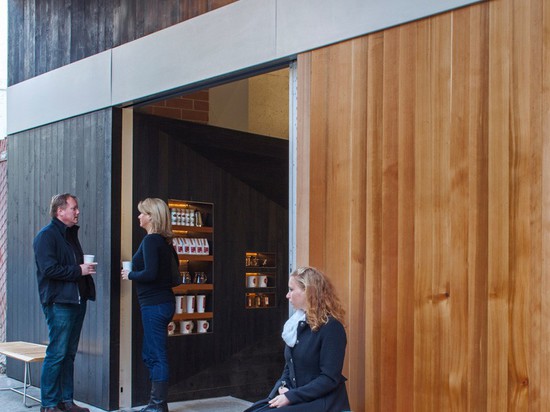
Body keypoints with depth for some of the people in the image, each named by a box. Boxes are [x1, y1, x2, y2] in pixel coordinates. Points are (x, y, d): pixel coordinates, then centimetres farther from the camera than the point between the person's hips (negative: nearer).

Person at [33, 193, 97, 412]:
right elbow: (49, 269, -19)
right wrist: (78, 270, -13)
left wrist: (86, 268, 7)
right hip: (59, 303, -9)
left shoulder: (71, 234, 19)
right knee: (56, 353, -6)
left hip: (76, 301, 9)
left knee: (69, 353, 12)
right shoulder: (46, 235, -8)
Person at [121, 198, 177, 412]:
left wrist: (130, 275, -6)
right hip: (164, 300, 10)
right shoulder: (164, 241, 13)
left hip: (154, 304, -10)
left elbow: (150, 273, -22)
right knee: (150, 354, 16)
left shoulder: (151, 240, -13)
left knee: (157, 355, -4)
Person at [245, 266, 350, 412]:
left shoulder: (331, 326, -13)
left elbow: (330, 379, -18)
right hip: (294, 399, 8)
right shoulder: (297, 323, 12)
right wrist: (282, 386, -2)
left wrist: (291, 396, -18)